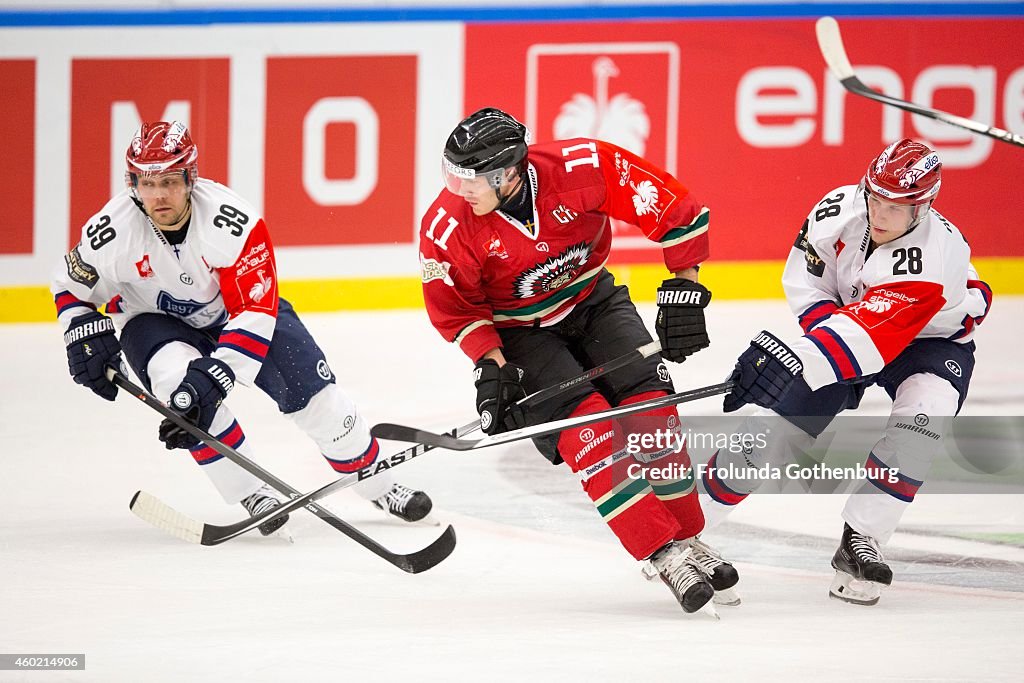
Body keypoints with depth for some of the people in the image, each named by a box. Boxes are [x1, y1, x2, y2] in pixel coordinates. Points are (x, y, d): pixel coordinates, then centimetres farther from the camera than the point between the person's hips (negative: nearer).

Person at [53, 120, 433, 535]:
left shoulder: (233, 221, -34)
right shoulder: (111, 232, -27)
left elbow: (254, 311, -35)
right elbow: (71, 284, -5)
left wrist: (214, 376, -43)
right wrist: (85, 338, -20)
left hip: (236, 308, 0)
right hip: (155, 321, 0)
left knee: (311, 391, -8)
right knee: (178, 380, -32)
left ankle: (379, 487, 14)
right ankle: (252, 494, -18)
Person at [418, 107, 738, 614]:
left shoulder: (583, 168, -29)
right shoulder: (448, 227, -26)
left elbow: (674, 210, -19)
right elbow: (453, 307, -8)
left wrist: (683, 292, -18)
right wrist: (490, 366, -18)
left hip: (594, 301, 1)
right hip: (519, 332, -1)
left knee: (648, 405, -15)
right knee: (584, 424, -20)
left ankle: (687, 538, -1)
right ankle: (665, 553, -20)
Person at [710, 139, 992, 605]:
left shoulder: (932, 256, -38)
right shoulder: (840, 210, -23)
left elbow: (870, 335, -48)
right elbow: (804, 279, -7)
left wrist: (796, 360, -58)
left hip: (931, 338, -4)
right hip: (848, 316, 4)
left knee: (925, 413, -33)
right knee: (778, 423, -7)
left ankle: (860, 541, -24)